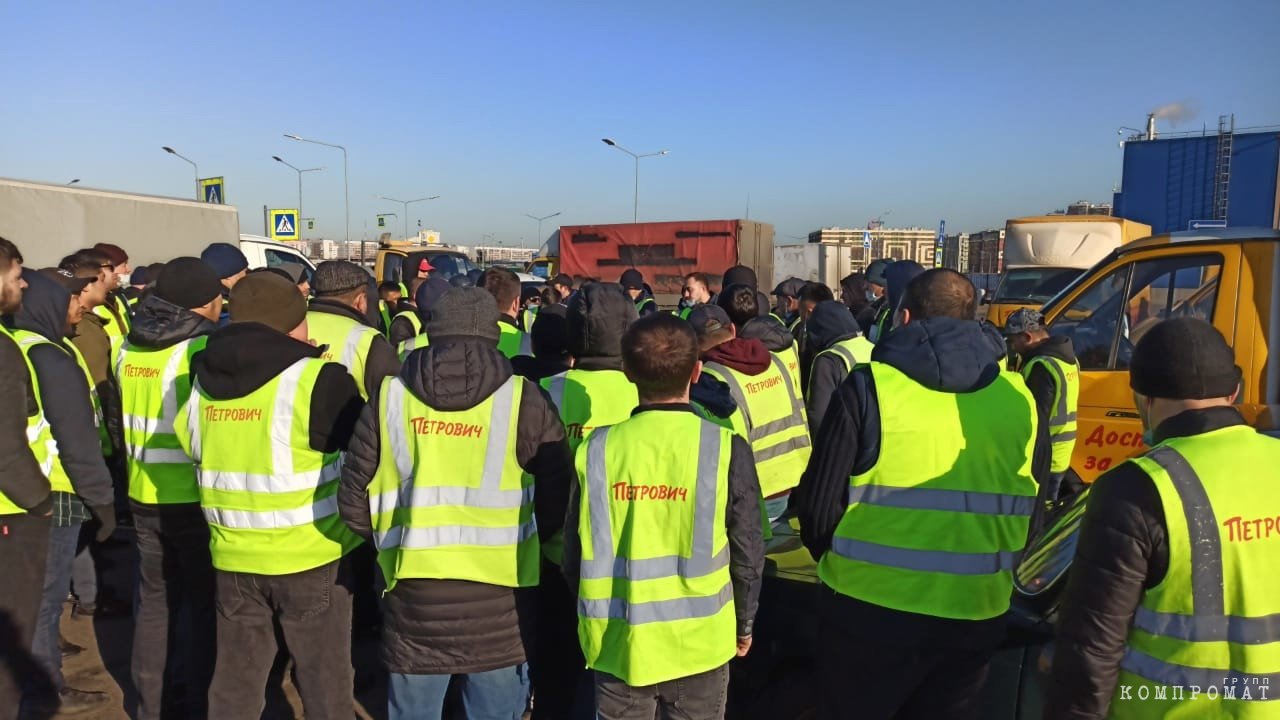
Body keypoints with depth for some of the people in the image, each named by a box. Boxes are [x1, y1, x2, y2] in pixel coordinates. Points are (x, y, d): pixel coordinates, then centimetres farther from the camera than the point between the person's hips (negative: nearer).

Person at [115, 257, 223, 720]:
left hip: (144, 496, 6)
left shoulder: (129, 346, 3)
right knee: (207, 602, 8)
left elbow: (126, 413, 14)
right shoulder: (205, 348, -18)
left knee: (155, 599, 18)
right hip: (198, 498, -6)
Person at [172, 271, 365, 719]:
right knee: (324, 681, 10)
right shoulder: (314, 381, -18)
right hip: (312, 557, -5)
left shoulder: (202, 383, 3)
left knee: (235, 681, 19)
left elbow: (192, 447, 16)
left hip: (232, 558, 6)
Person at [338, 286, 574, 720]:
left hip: (413, 589, 2)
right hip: (498, 592, -2)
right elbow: (557, 499, -7)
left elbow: (353, 499, 2)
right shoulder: (522, 399, -7)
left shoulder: (389, 396, 0)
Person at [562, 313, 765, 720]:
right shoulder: (726, 448, -14)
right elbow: (747, 552, -6)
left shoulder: (598, 449, -11)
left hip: (617, 642, 1)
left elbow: (577, 554, -2)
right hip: (699, 641, -1)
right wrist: (744, 623, 11)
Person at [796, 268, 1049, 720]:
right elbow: (1031, 513, 8)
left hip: (869, 608, -3)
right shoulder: (1018, 399, 0)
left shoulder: (868, 388, -12)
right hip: (974, 615, 4)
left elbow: (820, 502, -11)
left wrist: (833, 558, 9)